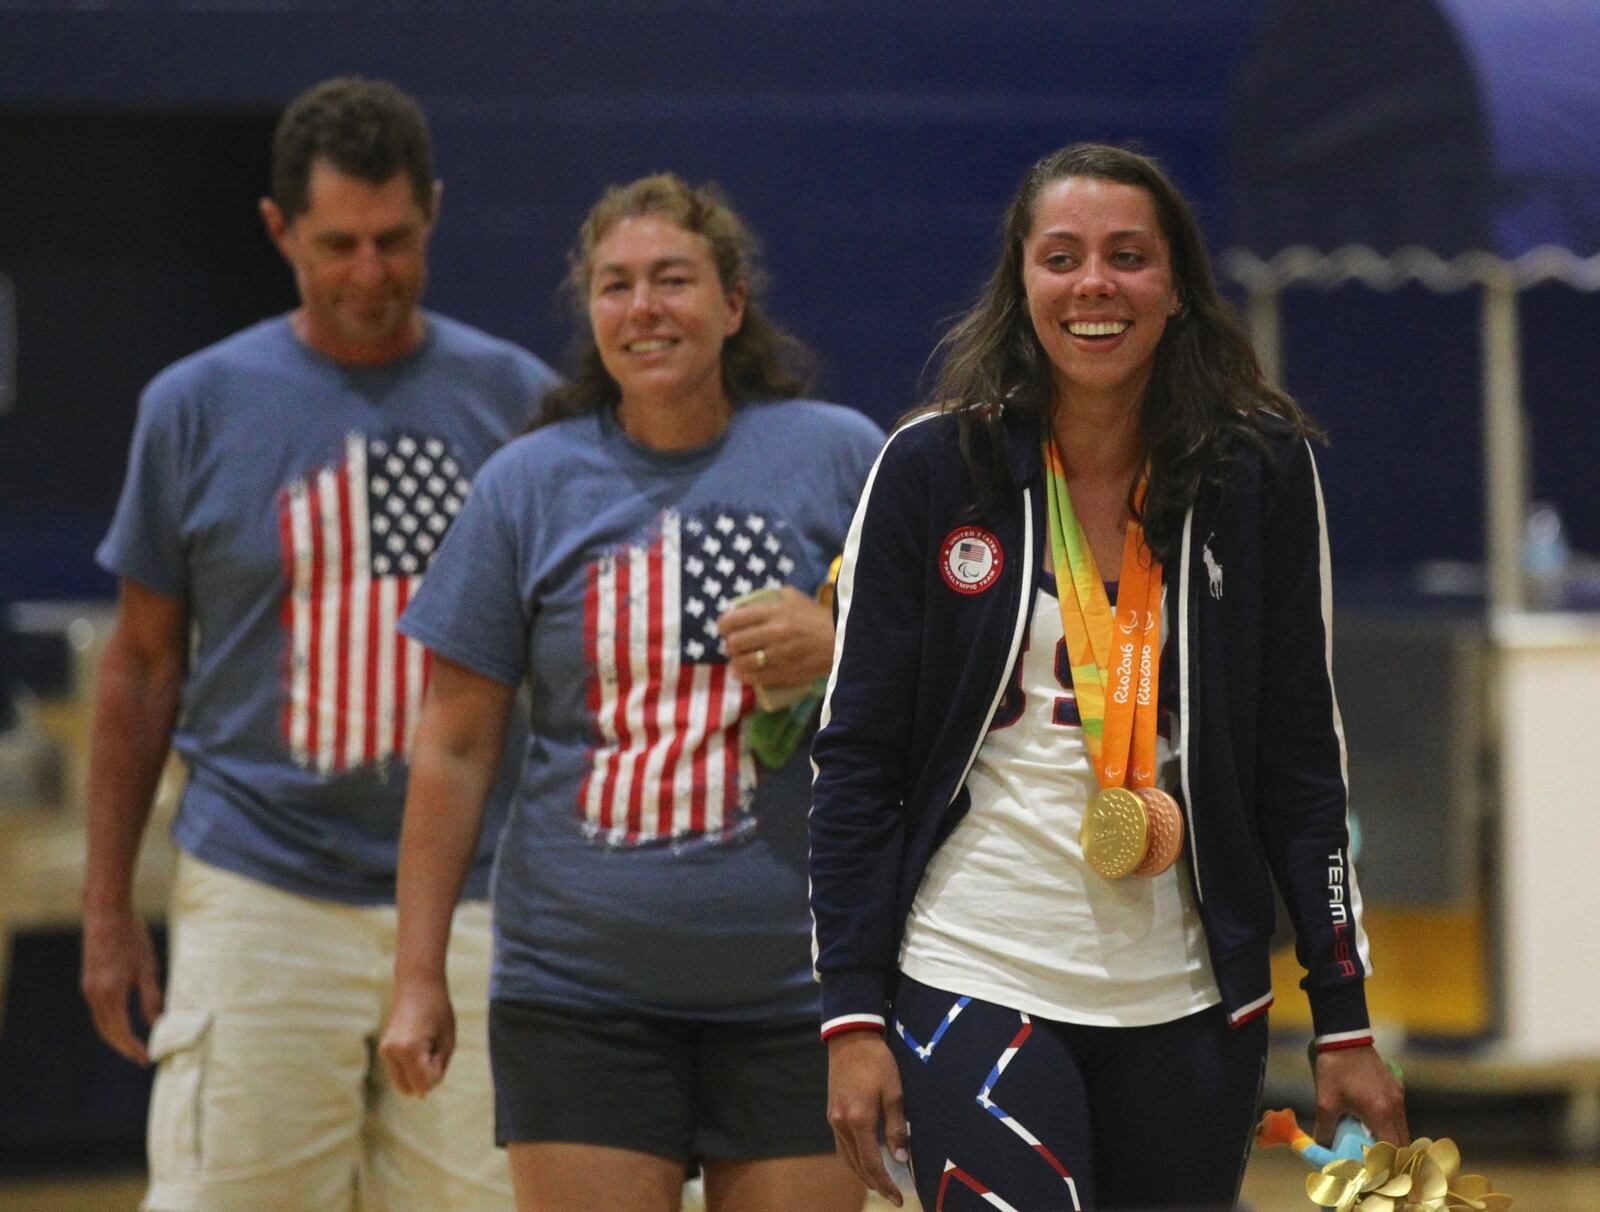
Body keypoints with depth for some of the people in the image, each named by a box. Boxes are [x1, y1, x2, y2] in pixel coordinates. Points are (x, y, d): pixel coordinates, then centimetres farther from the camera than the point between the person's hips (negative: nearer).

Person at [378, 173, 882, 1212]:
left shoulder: (839, 455, 3)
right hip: (578, 996, 0)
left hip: (792, 994, 0)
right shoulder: (527, 484, 5)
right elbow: (455, 747, 6)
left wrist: (839, 651, -15)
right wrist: (419, 977, 3)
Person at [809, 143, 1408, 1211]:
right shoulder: (932, 470, -1)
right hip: (974, 988, -2)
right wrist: (853, 1017, -6)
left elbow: (1303, 760, 7)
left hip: (1189, 1002, 2)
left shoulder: (1263, 472, 3)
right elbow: (857, 754, 0)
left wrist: (1346, 1025, 3)